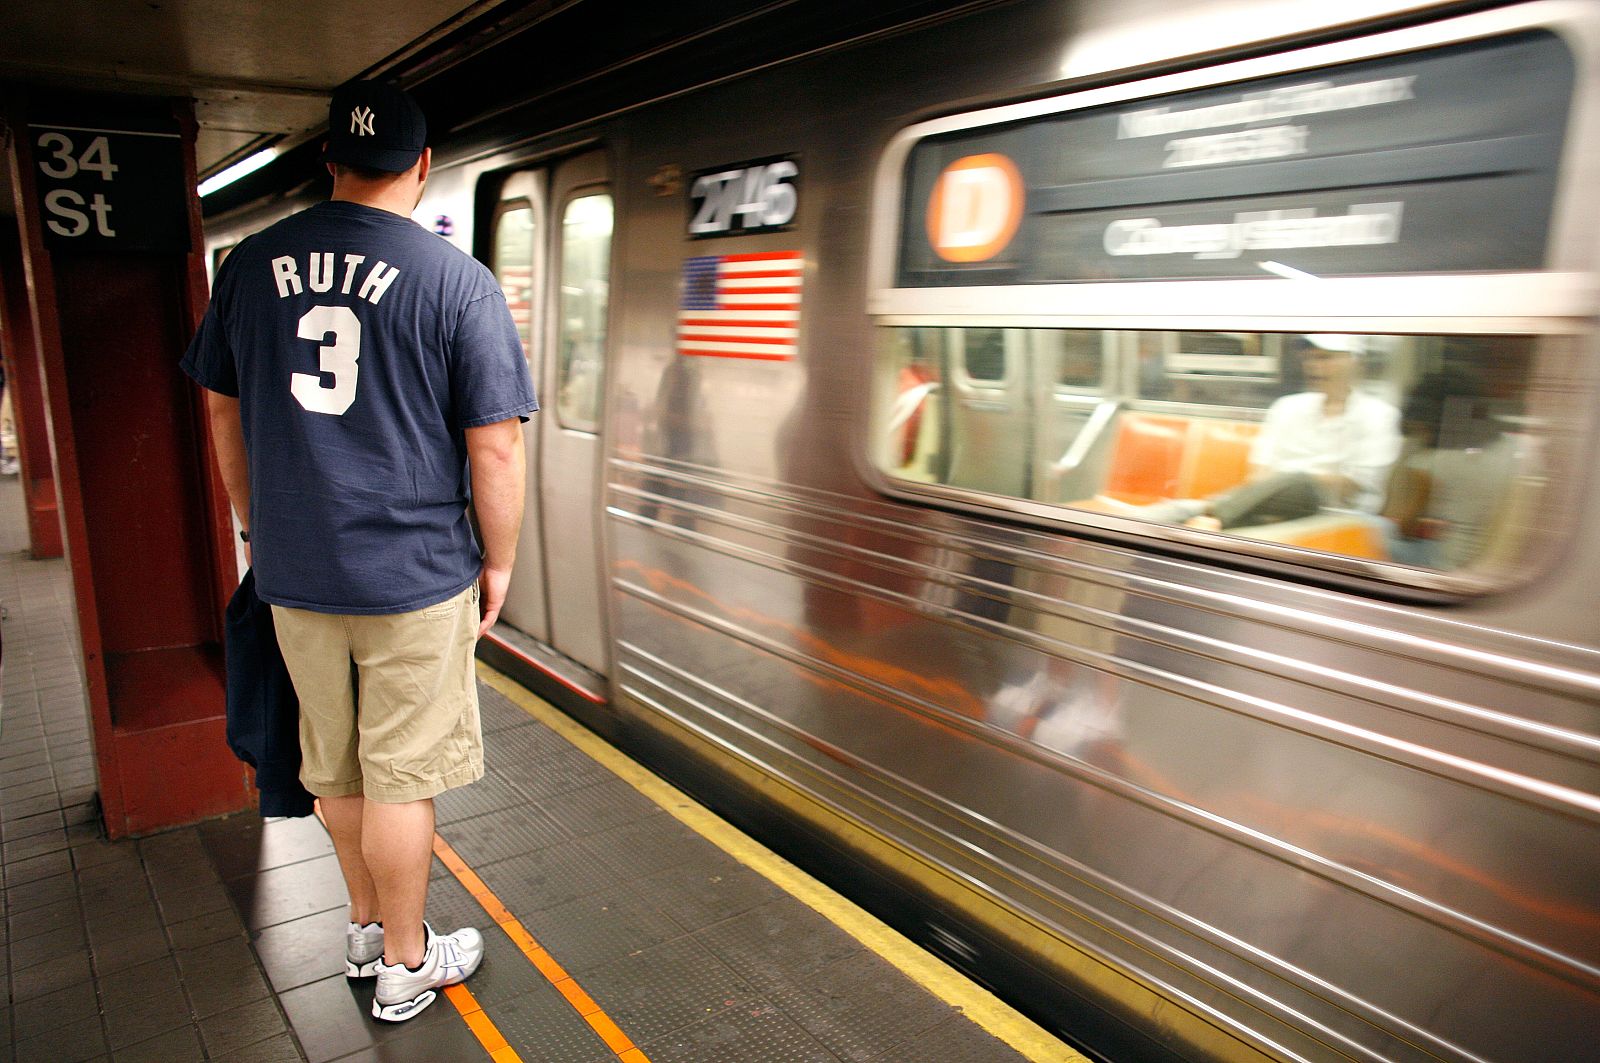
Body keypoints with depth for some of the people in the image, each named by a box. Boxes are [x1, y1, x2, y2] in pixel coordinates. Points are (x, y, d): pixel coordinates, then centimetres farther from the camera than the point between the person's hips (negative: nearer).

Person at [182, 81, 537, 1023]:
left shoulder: (251, 264, 4)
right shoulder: (458, 281, -12)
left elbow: (225, 417, 12)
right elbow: (495, 449, -12)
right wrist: (500, 561, 1)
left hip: (292, 571, 5)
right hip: (414, 574, -5)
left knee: (334, 763, 20)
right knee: (400, 776, 9)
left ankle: (369, 928, 40)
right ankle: (406, 966, 27)